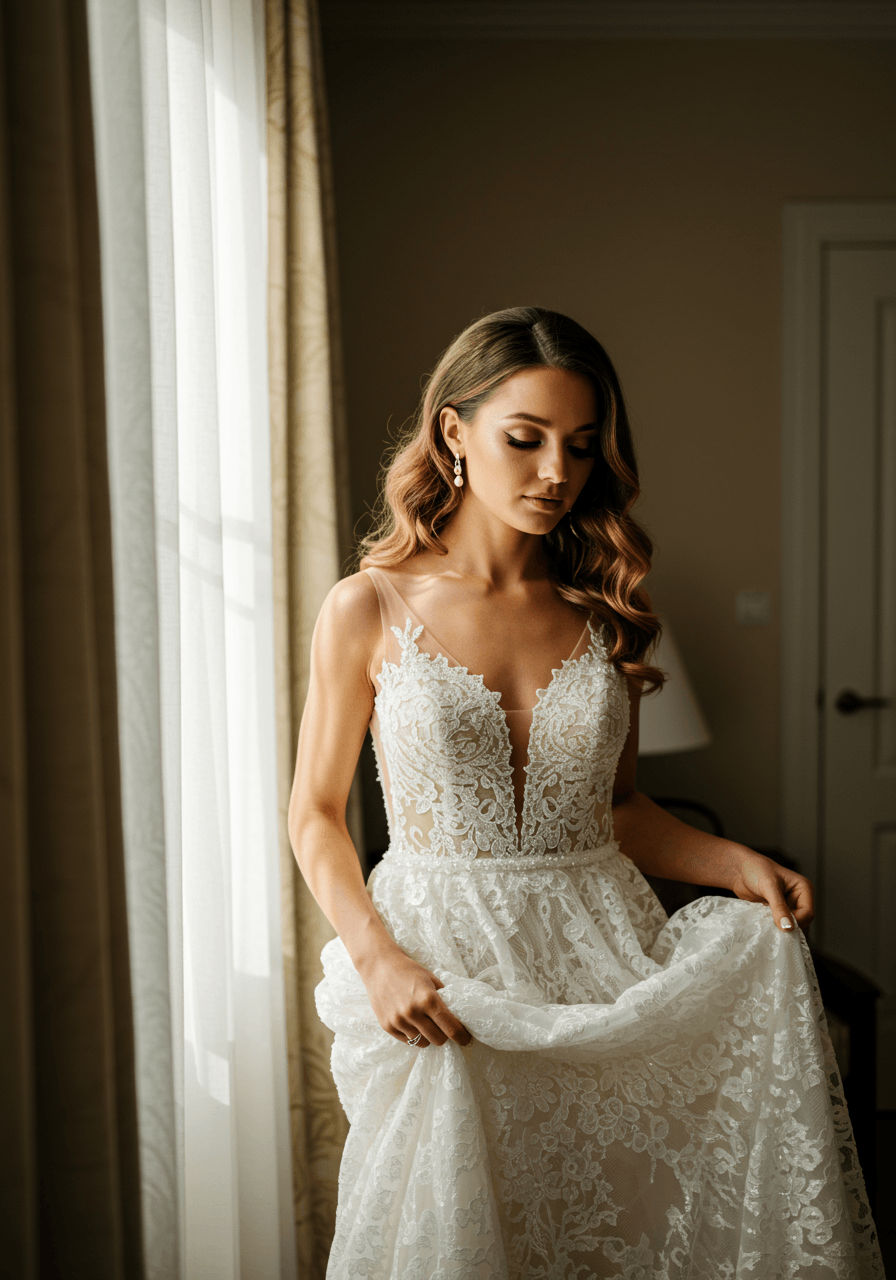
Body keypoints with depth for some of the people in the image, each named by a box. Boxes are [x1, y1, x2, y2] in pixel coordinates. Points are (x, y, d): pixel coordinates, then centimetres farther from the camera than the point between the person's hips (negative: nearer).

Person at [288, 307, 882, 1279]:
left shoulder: (605, 614, 5)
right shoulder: (368, 610, -4)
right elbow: (315, 812, 0)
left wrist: (737, 864, -3)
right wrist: (378, 957, -15)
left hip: (605, 955, 3)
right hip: (442, 961, -2)